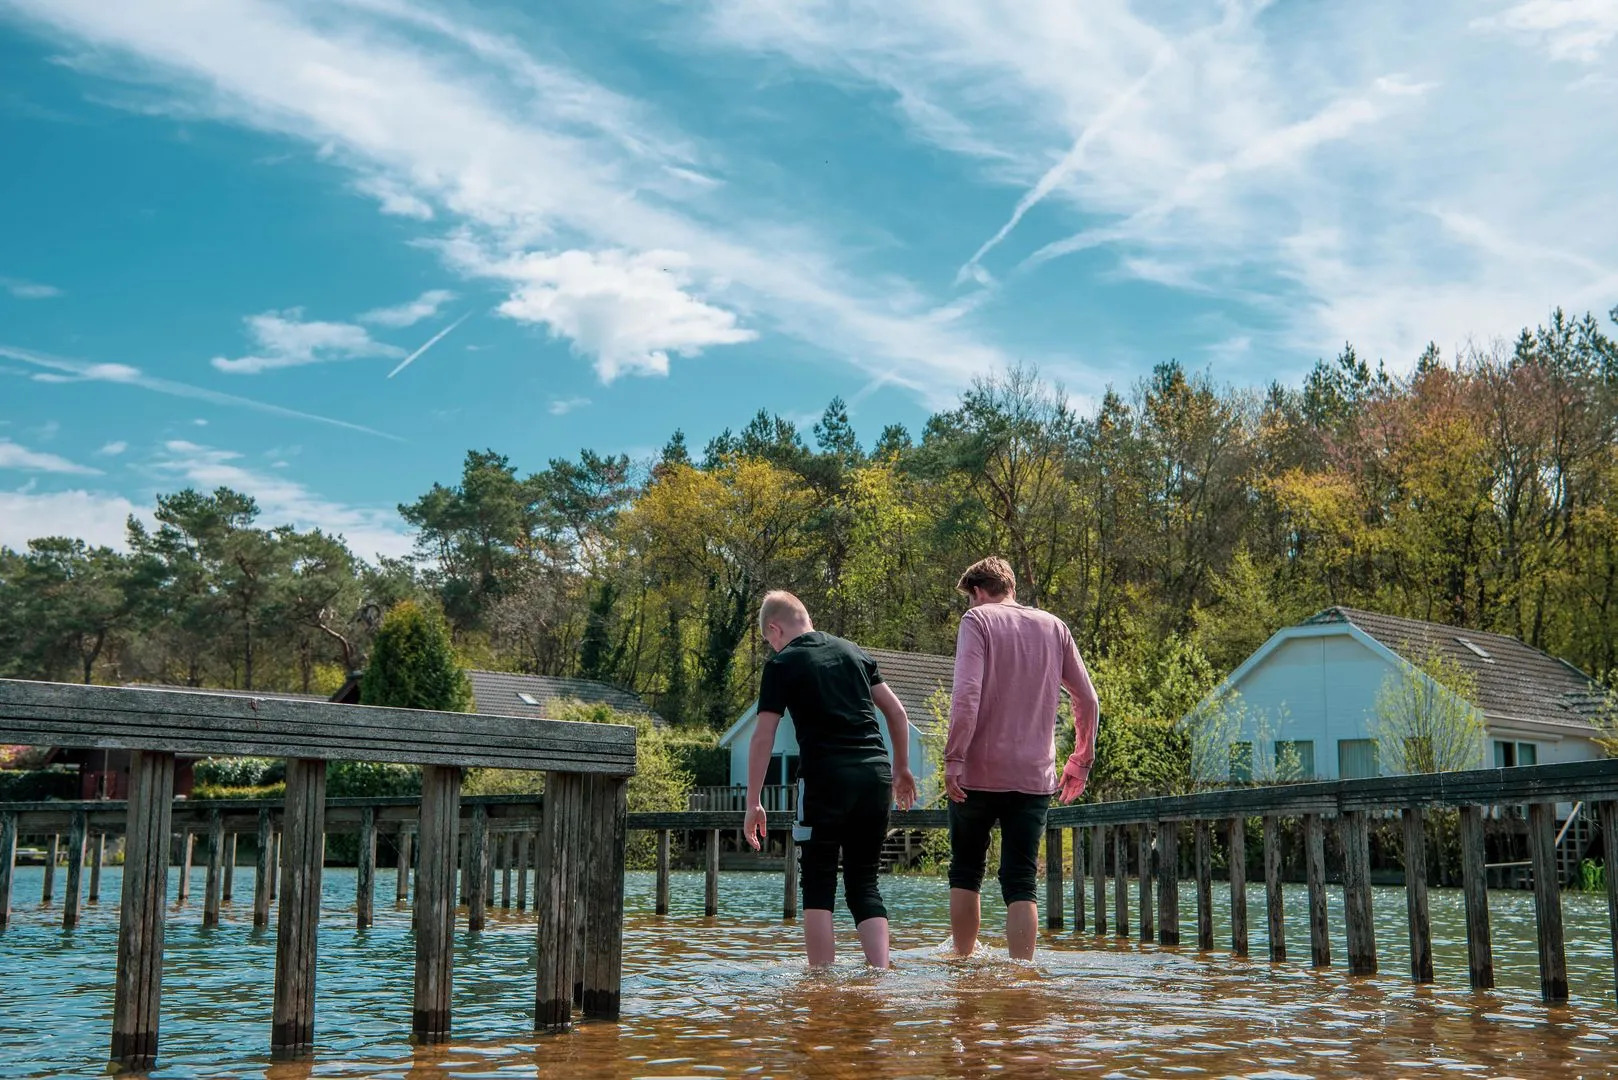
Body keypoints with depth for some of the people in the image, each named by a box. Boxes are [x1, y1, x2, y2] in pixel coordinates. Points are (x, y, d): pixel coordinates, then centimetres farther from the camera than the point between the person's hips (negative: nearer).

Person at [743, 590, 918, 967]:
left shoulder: (782, 664, 3)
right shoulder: (853, 651, 17)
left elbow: (762, 738, -2)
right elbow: (897, 713, 18)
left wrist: (753, 803, 1)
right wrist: (902, 769, 27)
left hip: (826, 776, -4)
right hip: (876, 774, 5)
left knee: (818, 884, 4)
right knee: (864, 883, 10)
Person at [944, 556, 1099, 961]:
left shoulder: (978, 619, -2)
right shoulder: (1054, 627, 11)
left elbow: (967, 694, -16)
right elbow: (1088, 700, 11)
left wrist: (953, 757, -16)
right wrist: (1082, 759, 21)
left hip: (979, 772, -3)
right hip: (1034, 776, 3)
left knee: (965, 873, 14)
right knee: (1021, 884, 3)